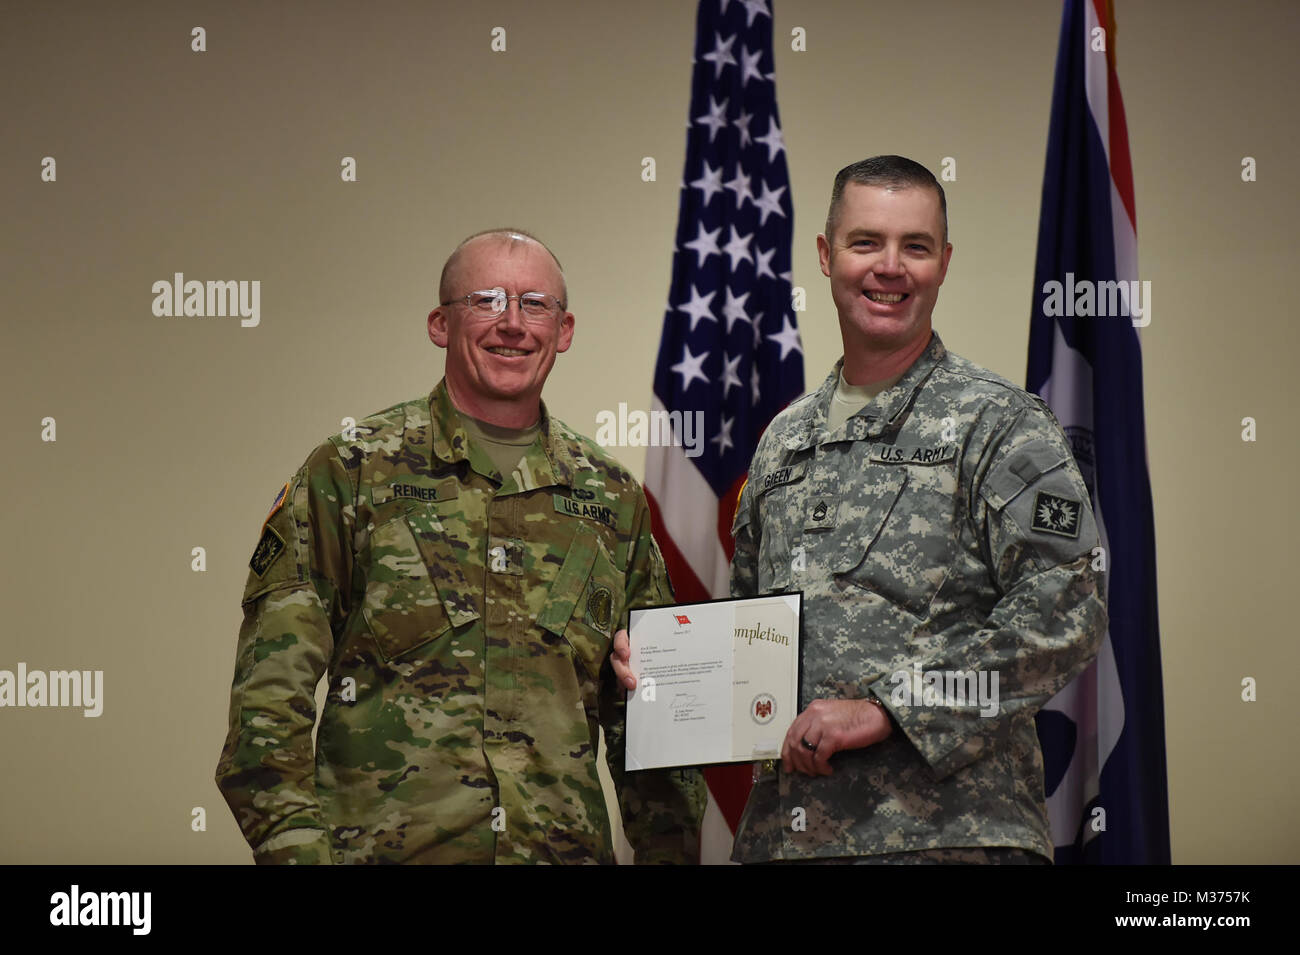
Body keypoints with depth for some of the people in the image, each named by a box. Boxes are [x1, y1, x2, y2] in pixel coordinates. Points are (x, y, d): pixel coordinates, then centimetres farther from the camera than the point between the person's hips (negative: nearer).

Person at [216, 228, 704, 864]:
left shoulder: (612, 499, 10)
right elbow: (270, 692, -4)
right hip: (384, 846, -3)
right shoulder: (350, 472, 0)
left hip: (565, 847, 3)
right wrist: (296, 846, -13)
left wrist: (668, 853, 6)